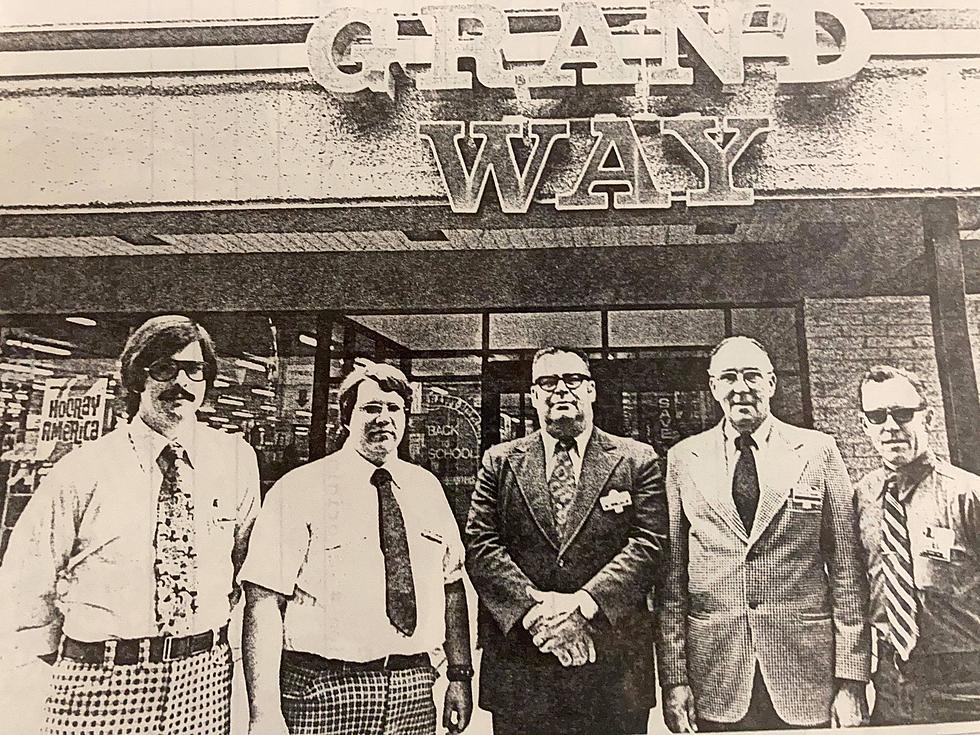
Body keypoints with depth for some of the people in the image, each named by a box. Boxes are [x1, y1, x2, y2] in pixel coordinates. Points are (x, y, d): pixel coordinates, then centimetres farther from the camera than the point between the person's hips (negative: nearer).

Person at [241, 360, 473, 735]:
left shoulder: (428, 488, 7)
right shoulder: (298, 490, -8)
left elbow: (452, 585, 10)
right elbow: (263, 603, -13)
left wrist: (459, 675, 6)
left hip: (415, 690, 4)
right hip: (323, 691, -4)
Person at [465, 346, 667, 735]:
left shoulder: (637, 459, 4)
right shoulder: (500, 461, 6)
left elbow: (648, 543, -5)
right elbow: (480, 546, -2)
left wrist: (583, 602, -17)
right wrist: (534, 609, -14)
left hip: (614, 664, 0)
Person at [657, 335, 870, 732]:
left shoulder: (818, 451, 1)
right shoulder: (683, 459, 1)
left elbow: (847, 568, 1)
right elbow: (672, 574, 1)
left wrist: (851, 679, -2)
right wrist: (674, 677, -2)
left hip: (807, 668, 0)